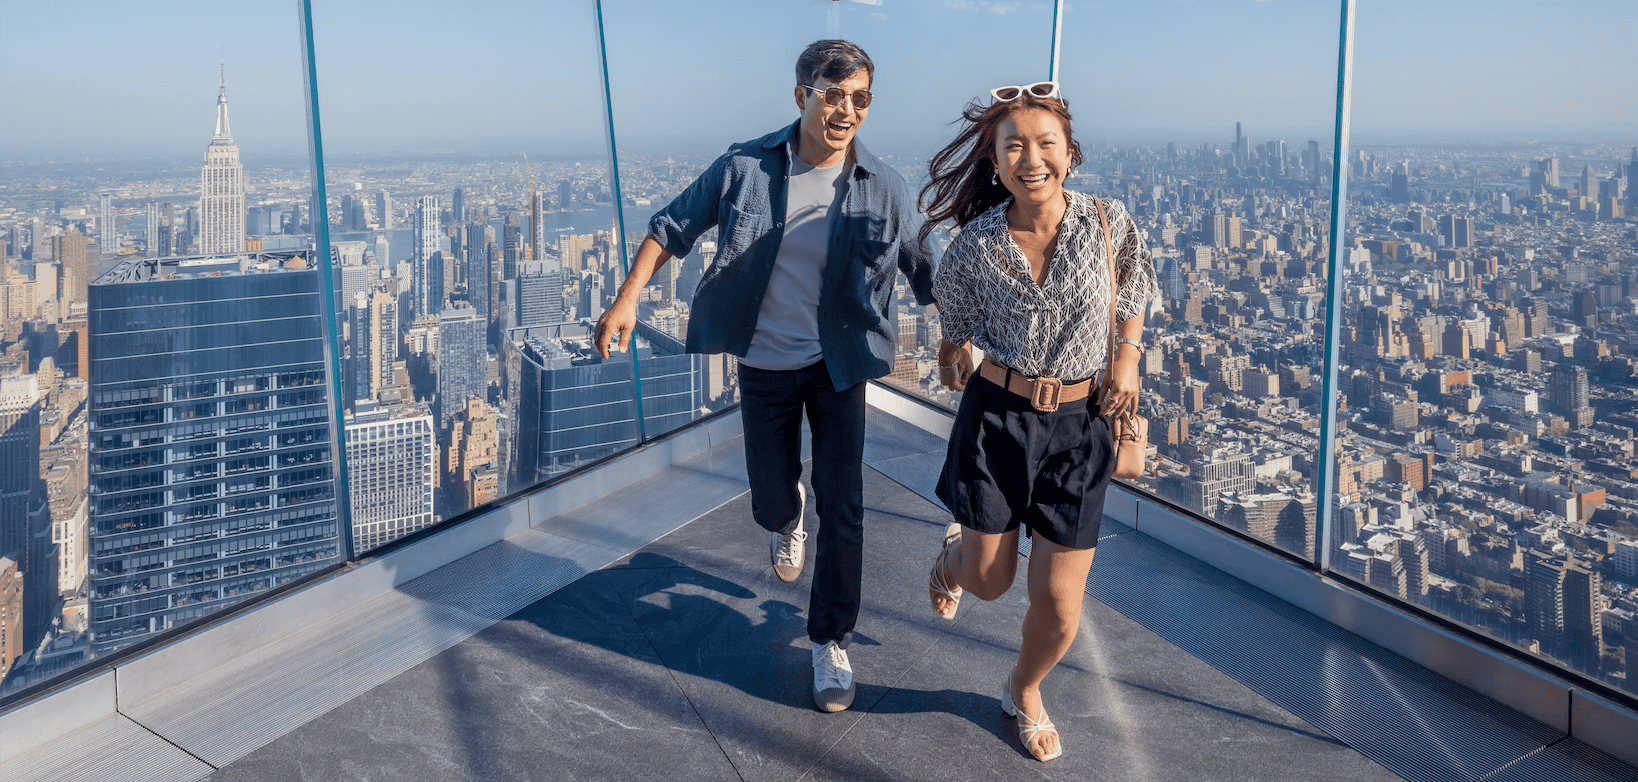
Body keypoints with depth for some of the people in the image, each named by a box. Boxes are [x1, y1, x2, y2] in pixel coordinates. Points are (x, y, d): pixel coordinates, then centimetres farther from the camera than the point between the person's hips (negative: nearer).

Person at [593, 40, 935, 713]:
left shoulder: (883, 190, -9)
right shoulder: (746, 168, -10)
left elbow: (925, 273, 3)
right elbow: (673, 227, -1)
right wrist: (628, 299, -11)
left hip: (839, 367, 0)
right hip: (763, 364, 1)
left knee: (842, 511, -3)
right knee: (772, 502, 12)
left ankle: (831, 642, 17)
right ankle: (786, 519, 53)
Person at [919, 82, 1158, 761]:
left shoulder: (1108, 222, -9)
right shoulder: (977, 243, -9)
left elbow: (1135, 288, 12)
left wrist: (1128, 355, 1)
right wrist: (954, 349, 0)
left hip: (1077, 426, 1)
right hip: (996, 418, -1)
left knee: (1060, 603, 4)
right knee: (989, 579, 8)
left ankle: (1024, 690, 37)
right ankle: (956, 553, 48)